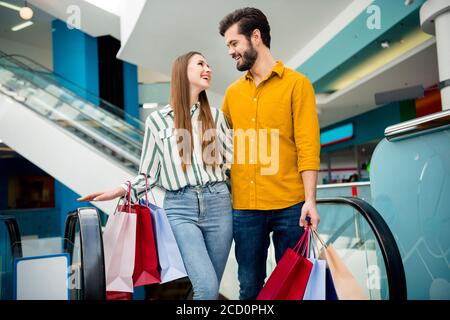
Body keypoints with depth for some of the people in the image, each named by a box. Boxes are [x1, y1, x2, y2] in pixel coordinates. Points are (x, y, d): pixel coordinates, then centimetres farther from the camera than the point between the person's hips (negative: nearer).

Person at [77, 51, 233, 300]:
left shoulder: (215, 116, 13)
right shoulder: (157, 120, 6)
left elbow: (234, 159, 11)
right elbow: (149, 174, 7)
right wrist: (120, 191, -5)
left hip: (217, 203, 3)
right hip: (180, 207, -3)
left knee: (210, 288, 7)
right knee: (207, 288, -17)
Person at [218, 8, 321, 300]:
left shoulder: (296, 83, 0)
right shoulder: (233, 92, 12)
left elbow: (308, 145, -6)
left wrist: (310, 200, -12)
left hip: (289, 206, -3)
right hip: (244, 207, 4)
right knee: (250, 286, 11)